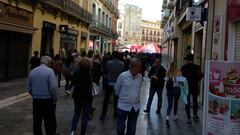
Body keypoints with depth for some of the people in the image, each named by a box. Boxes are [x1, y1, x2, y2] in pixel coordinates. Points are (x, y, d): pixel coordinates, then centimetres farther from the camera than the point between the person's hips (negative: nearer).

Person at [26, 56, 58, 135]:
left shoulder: (33, 71, 5)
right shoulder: (49, 71, -12)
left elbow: (29, 87, 10)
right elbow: (53, 87, -18)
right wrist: (55, 99, -5)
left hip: (36, 100, 5)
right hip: (48, 100, -5)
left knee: (37, 121, 13)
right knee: (50, 121, 4)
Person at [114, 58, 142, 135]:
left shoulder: (140, 76, -3)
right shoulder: (123, 76, -13)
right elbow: (116, 89, 2)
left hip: (135, 107, 3)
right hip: (123, 106, -3)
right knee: (120, 129, 5)